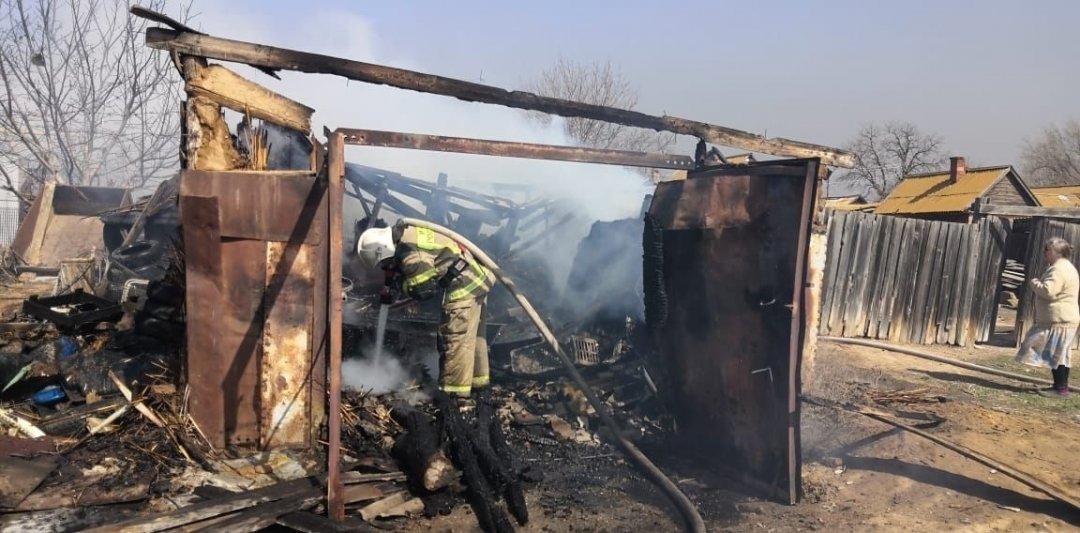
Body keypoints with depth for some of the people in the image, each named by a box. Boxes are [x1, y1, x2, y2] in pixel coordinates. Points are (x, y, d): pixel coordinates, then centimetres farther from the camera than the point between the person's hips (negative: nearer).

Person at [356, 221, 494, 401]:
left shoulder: (410, 254, -23)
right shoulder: (407, 235, 9)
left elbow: (424, 289, -20)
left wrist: (395, 283, -7)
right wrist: (389, 289, 20)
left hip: (464, 286, -11)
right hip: (476, 278, 11)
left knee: (455, 339, -6)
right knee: (472, 335, 20)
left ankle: (454, 393, 0)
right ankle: (477, 380, 34)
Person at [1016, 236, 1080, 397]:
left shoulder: (1059, 269, -17)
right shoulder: (1065, 267, 19)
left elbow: (1048, 291, -25)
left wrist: (1034, 283, -8)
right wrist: (1039, 284, 12)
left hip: (1058, 320, -11)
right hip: (1061, 319, 11)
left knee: (1056, 355, -7)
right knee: (1059, 355, 13)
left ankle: (1061, 388, -3)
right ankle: (1060, 386, 18)